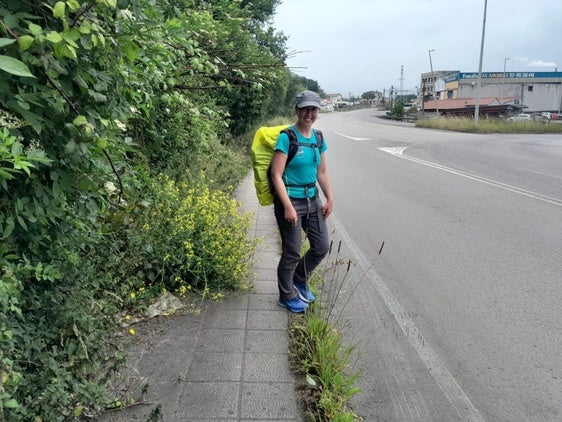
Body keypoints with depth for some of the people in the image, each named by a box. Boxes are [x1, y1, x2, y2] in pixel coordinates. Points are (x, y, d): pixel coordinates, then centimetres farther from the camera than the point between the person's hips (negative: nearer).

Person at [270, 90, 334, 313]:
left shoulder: (318, 137, 7)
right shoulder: (286, 137, -14)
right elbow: (276, 176, -17)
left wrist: (330, 199, 9)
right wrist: (288, 207, -21)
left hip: (312, 199, 7)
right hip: (290, 200, -7)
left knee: (322, 246, 12)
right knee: (292, 252, 3)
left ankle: (299, 280, 37)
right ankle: (287, 296, 26)